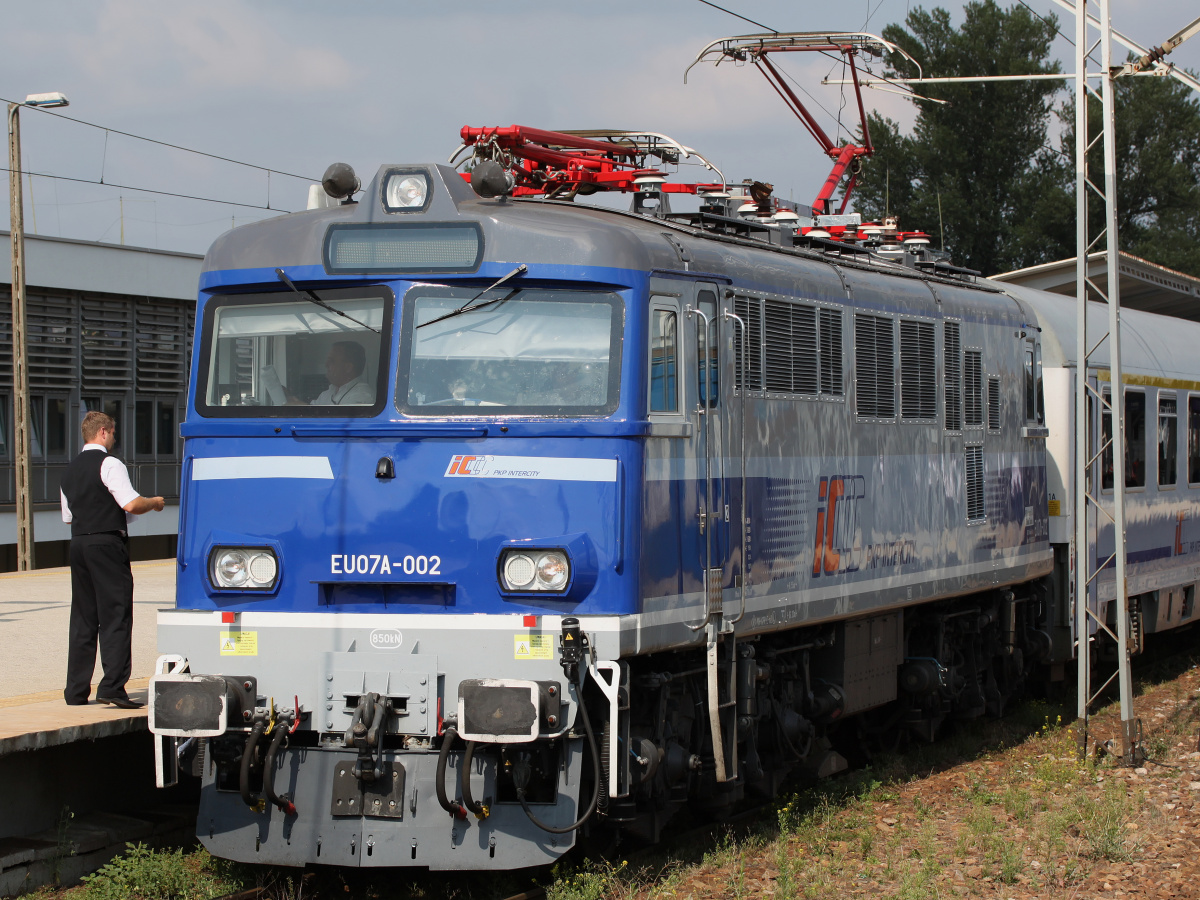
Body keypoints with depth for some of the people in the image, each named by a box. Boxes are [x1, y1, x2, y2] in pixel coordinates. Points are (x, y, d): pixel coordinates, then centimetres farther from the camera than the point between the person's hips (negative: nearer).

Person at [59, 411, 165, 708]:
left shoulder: (70, 470, 16)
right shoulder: (109, 464, -8)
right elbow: (131, 504, -17)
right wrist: (154, 502, 1)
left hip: (78, 543, 8)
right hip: (107, 544, -8)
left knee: (83, 617, 11)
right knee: (116, 616, -7)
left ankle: (76, 691, 12)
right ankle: (112, 686, -15)